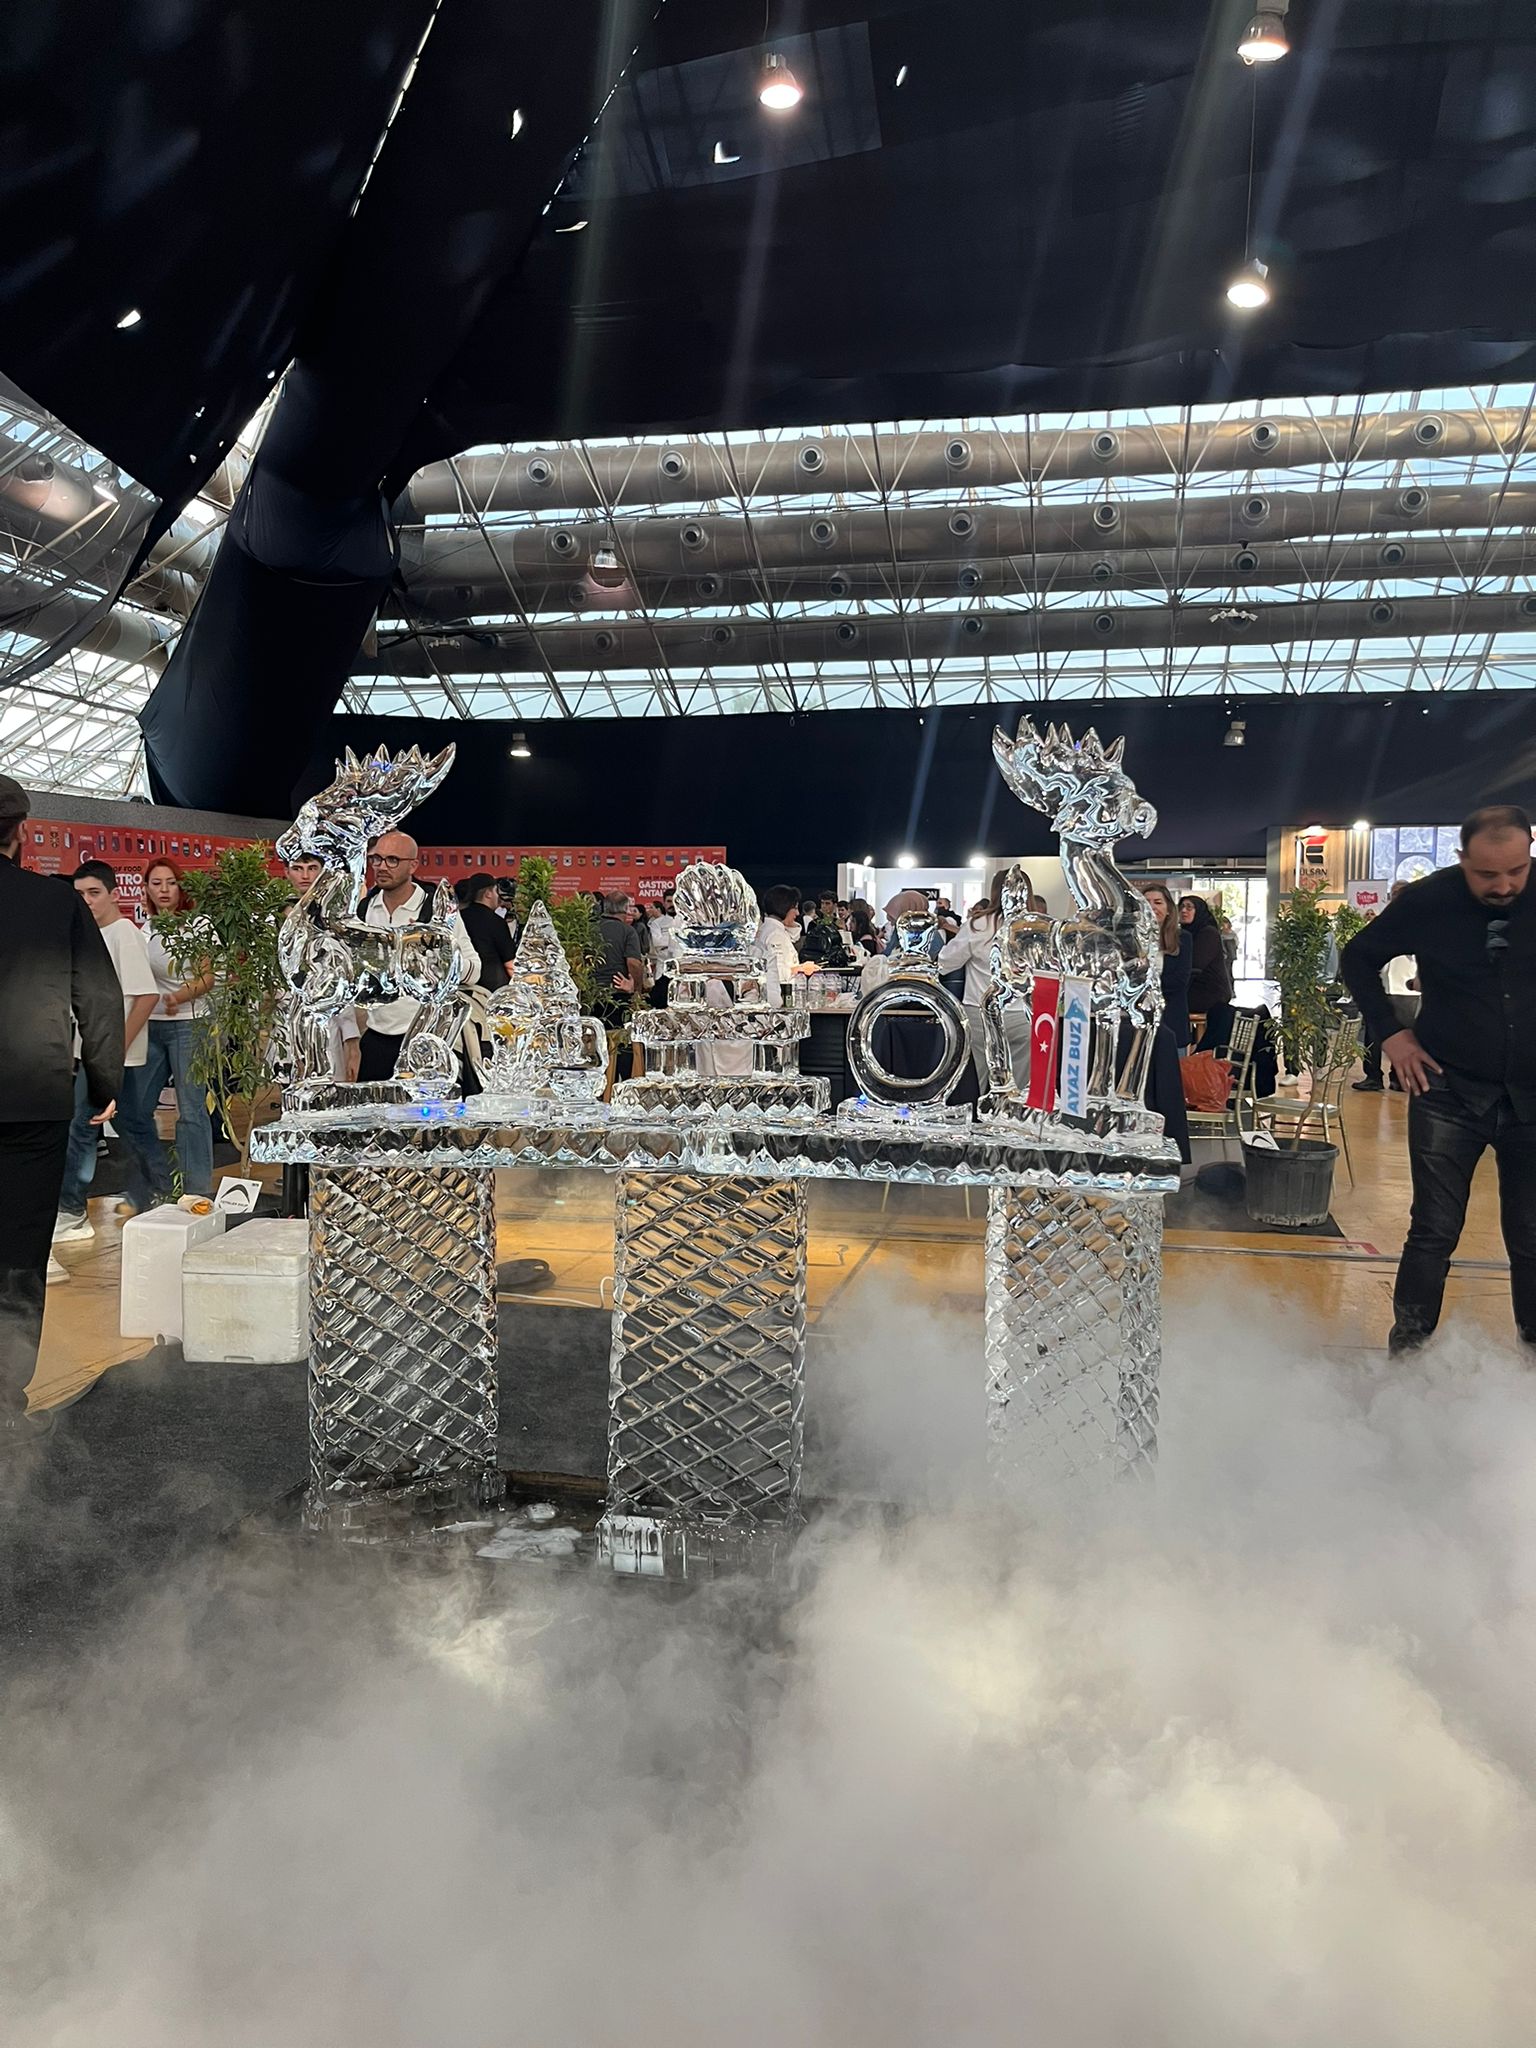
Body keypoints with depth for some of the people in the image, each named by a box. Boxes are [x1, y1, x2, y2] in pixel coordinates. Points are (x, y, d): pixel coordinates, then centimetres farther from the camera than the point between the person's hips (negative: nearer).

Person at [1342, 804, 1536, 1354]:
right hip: (1450, 1091, -1)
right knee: (1434, 1232, 3)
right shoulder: (1428, 902, -8)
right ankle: (1408, 1350, 13)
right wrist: (1390, 1032, 1)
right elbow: (1358, 957, 8)